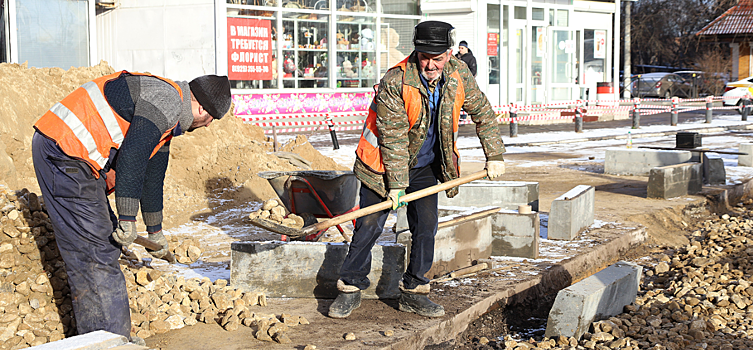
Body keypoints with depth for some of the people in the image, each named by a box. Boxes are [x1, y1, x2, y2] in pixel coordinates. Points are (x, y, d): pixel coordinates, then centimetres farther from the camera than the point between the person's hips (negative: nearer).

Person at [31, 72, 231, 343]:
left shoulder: (166, 118, 20)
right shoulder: (167, 100, -13)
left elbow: (152, 173, 32)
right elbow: (130, 158, -22)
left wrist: (155, 230, 42)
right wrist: (128, 219, -17)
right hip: (65, 151, -11)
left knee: (105, 246, 13)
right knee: (95, 250, -8)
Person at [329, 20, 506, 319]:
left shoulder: (459, 74, -10)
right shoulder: (394, 83, -26)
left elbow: (482, 113, 4)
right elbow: (393, 139, -24)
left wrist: (494, 155, 4)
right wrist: (396, 185, -24)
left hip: (426, 166, 4)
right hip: (385, 165, -4)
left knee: (426, 227, 0)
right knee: (369, 227, -3)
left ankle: (413, 292, 13)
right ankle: (350, 289, 11)